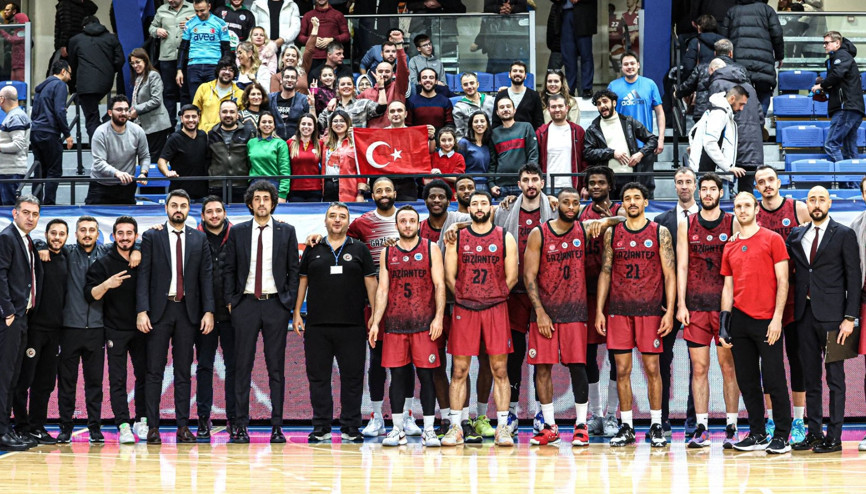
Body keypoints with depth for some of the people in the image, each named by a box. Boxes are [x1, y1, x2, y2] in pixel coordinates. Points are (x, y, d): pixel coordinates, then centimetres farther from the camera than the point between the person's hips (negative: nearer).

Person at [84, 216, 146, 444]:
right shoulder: (103, 264, 1)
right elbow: (89, 295, -3)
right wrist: (106, 285, -22)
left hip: (141, 329, 2)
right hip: (115, 329, -2)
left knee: (144, 374, 4)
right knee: (117, 379, -4)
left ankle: (142, 420, 13)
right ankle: (123, 426, -6)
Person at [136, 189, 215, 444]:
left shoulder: (199, 239, 9)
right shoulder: (151, 237, 4)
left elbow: (206, 277, 7)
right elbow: (143, 276, -1)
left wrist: (208, 311, -3)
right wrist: (141, 311, -11)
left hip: (188, 311, 2)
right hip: (159, 310, -2)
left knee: (184, 372, 5)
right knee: (155, 371, -1)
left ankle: (183, 426, 7)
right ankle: (153, 427, 0)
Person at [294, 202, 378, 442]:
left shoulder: (359, 249, 7)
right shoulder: (313, 250, 11)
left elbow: (370, 282, 5)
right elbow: (302, 281, 13)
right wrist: (297, 313, 6)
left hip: (352, 325, -1)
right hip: (317, 325, 1)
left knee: (352, 376, 0)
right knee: (318, 376, 3)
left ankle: (351, 427, 7)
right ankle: (321, 427, 9)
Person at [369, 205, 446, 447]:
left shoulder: (431, 249, 5)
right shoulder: (387, 253, 11)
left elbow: (439, 285, 0)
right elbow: (382, 289, 10)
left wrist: (438, 317, -9)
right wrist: (375, 322, 2)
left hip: (424, 324, -2)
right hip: (394, 324, 2)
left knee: (426, 375, -2)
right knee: (397, 375, 2)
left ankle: (428, 430, 2)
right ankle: (397, 430, 9)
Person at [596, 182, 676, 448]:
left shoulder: (660, 233, 2)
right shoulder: (612, 233, 9)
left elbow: (670, 274, 0)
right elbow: (605, 272, 10)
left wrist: (670, 311, -8)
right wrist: (599, 310, 4)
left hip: (650, 309, -2)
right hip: (618, 310, 2)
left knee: (652, 367, 0)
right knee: (622, 369, 2)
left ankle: (656, 426, 7)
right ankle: (626, 427, 9)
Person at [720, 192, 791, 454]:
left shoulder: (772, 240, 0)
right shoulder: (730, 248, 14)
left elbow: (782, 281, -4)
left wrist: (777, 318, -12)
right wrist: (724, 320, 6)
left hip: (766, 322, -5)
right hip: (740, 320, 5)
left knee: (774, 380, -4)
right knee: (747, 381, 7)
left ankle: (782, 435, 3)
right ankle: (757, 434, 15)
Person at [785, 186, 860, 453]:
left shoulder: (844, 235, 0)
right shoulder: (796, 235, 13)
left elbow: (854, 278, -4)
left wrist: (849, 318, -11)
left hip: (831, 314, -5)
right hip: (804, 313, 5)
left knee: (834, 377, -2)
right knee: (811, 377, 8)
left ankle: (834, 436, 0)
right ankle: (814, 433, 14)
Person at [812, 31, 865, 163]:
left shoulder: (842, 55, -1)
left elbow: (837, 74, -19)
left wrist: (821, 85, -5)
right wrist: (824, 89, 9)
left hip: (847, 107, -10)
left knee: (831, 145, -15)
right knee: (850, 149, 7)